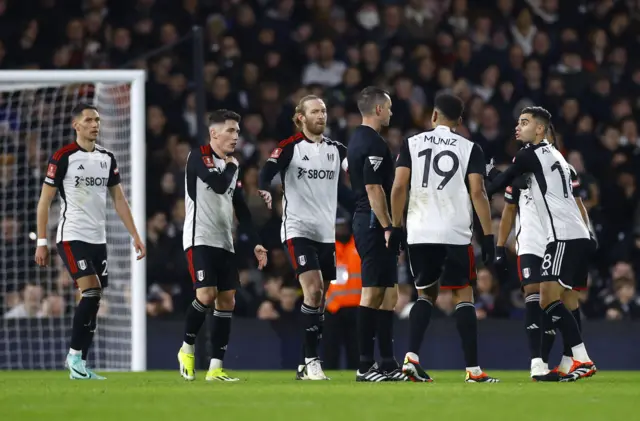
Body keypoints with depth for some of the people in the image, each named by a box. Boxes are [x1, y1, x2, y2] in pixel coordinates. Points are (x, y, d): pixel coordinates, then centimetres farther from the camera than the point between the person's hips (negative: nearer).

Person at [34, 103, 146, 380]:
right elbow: (45, 201, -4)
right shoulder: (63, 157, -7)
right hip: (71, 237, -6)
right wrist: (41, 242, -8)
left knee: (92, 304, 3)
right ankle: (74, 354, -6)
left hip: (98, 239, 6)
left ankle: (79, 366, 9)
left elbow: (119, 199, 14)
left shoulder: (107, 158, 10)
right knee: (91, 293, -18)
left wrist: (135, 236, 7)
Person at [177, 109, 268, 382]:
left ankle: (216, 368, 3)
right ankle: (187, 349, 4)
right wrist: (231, 167, -2)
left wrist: (255, 243, 12)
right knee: (206, 295, -19)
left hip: (224, 243, 7)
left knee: (227, 300, 1)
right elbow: (218, 185, -22)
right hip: (200, 239, -7)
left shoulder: (231, 166, 16)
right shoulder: (198, 157, -6)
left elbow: (241, 208, 19)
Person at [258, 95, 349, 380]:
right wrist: (264, 188, -38)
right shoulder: (290, 147, -3)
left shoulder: (336, 149, 10)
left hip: (326, 232, 5)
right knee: (312, 291, -18)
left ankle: (305, 365, 14)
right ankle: (311, 361, -16)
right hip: (297, 229, -5)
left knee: (319, 299, 6)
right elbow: (268, 170, -17)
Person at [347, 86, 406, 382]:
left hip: (364, 221, 10)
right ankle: (366, 365, -7)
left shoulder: (357, 140, 17)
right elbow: (374, 188, -21)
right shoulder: (373, 143, -14)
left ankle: (388, 365, 12)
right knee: (373, 293, -8)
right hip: (375, 223, -10)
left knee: (388, 293, 11)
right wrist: (387, 228, -20)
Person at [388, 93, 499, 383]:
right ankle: (473, 369, -1)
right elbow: (477, 192, -5)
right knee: (464, 295, 6)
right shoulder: (469, 148, 3)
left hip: (418, 234, 2)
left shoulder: (412, 143, 7)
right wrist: (488, 236, -4)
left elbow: (399, 187, 0)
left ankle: (411, 356, -1)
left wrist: (396, 227, 8)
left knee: (426, 294, 18)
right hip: (455, 235, -2)